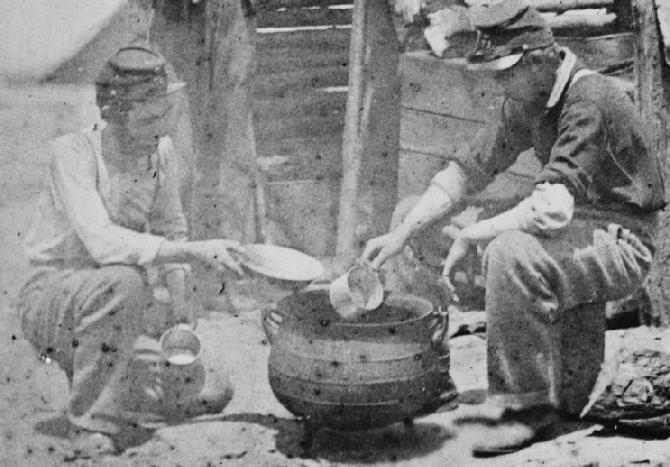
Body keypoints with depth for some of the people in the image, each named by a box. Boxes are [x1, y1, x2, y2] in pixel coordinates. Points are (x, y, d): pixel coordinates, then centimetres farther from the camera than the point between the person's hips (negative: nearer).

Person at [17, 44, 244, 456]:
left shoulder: (163, 151, -2)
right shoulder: (74, 153, -20)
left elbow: (171, 232, 9)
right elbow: (103, 243, -34)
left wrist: (181, 314, -1)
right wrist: (197, 251, -38)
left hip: (117, 309, 6)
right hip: (52, 295, -6)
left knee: (212, 393, -5)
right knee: (123, 281, -39)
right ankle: (94, 423, -23)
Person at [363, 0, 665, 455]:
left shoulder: (590, 99, -24)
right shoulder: (527, 102, 3)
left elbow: (553, 208, -32)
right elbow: (468, 169, 5)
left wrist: (470, 237, -22)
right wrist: (402, 235, -4)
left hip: (618, 244, -9)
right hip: (575, 227, 10)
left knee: (511, 252, -36)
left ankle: (529, 402, -20)